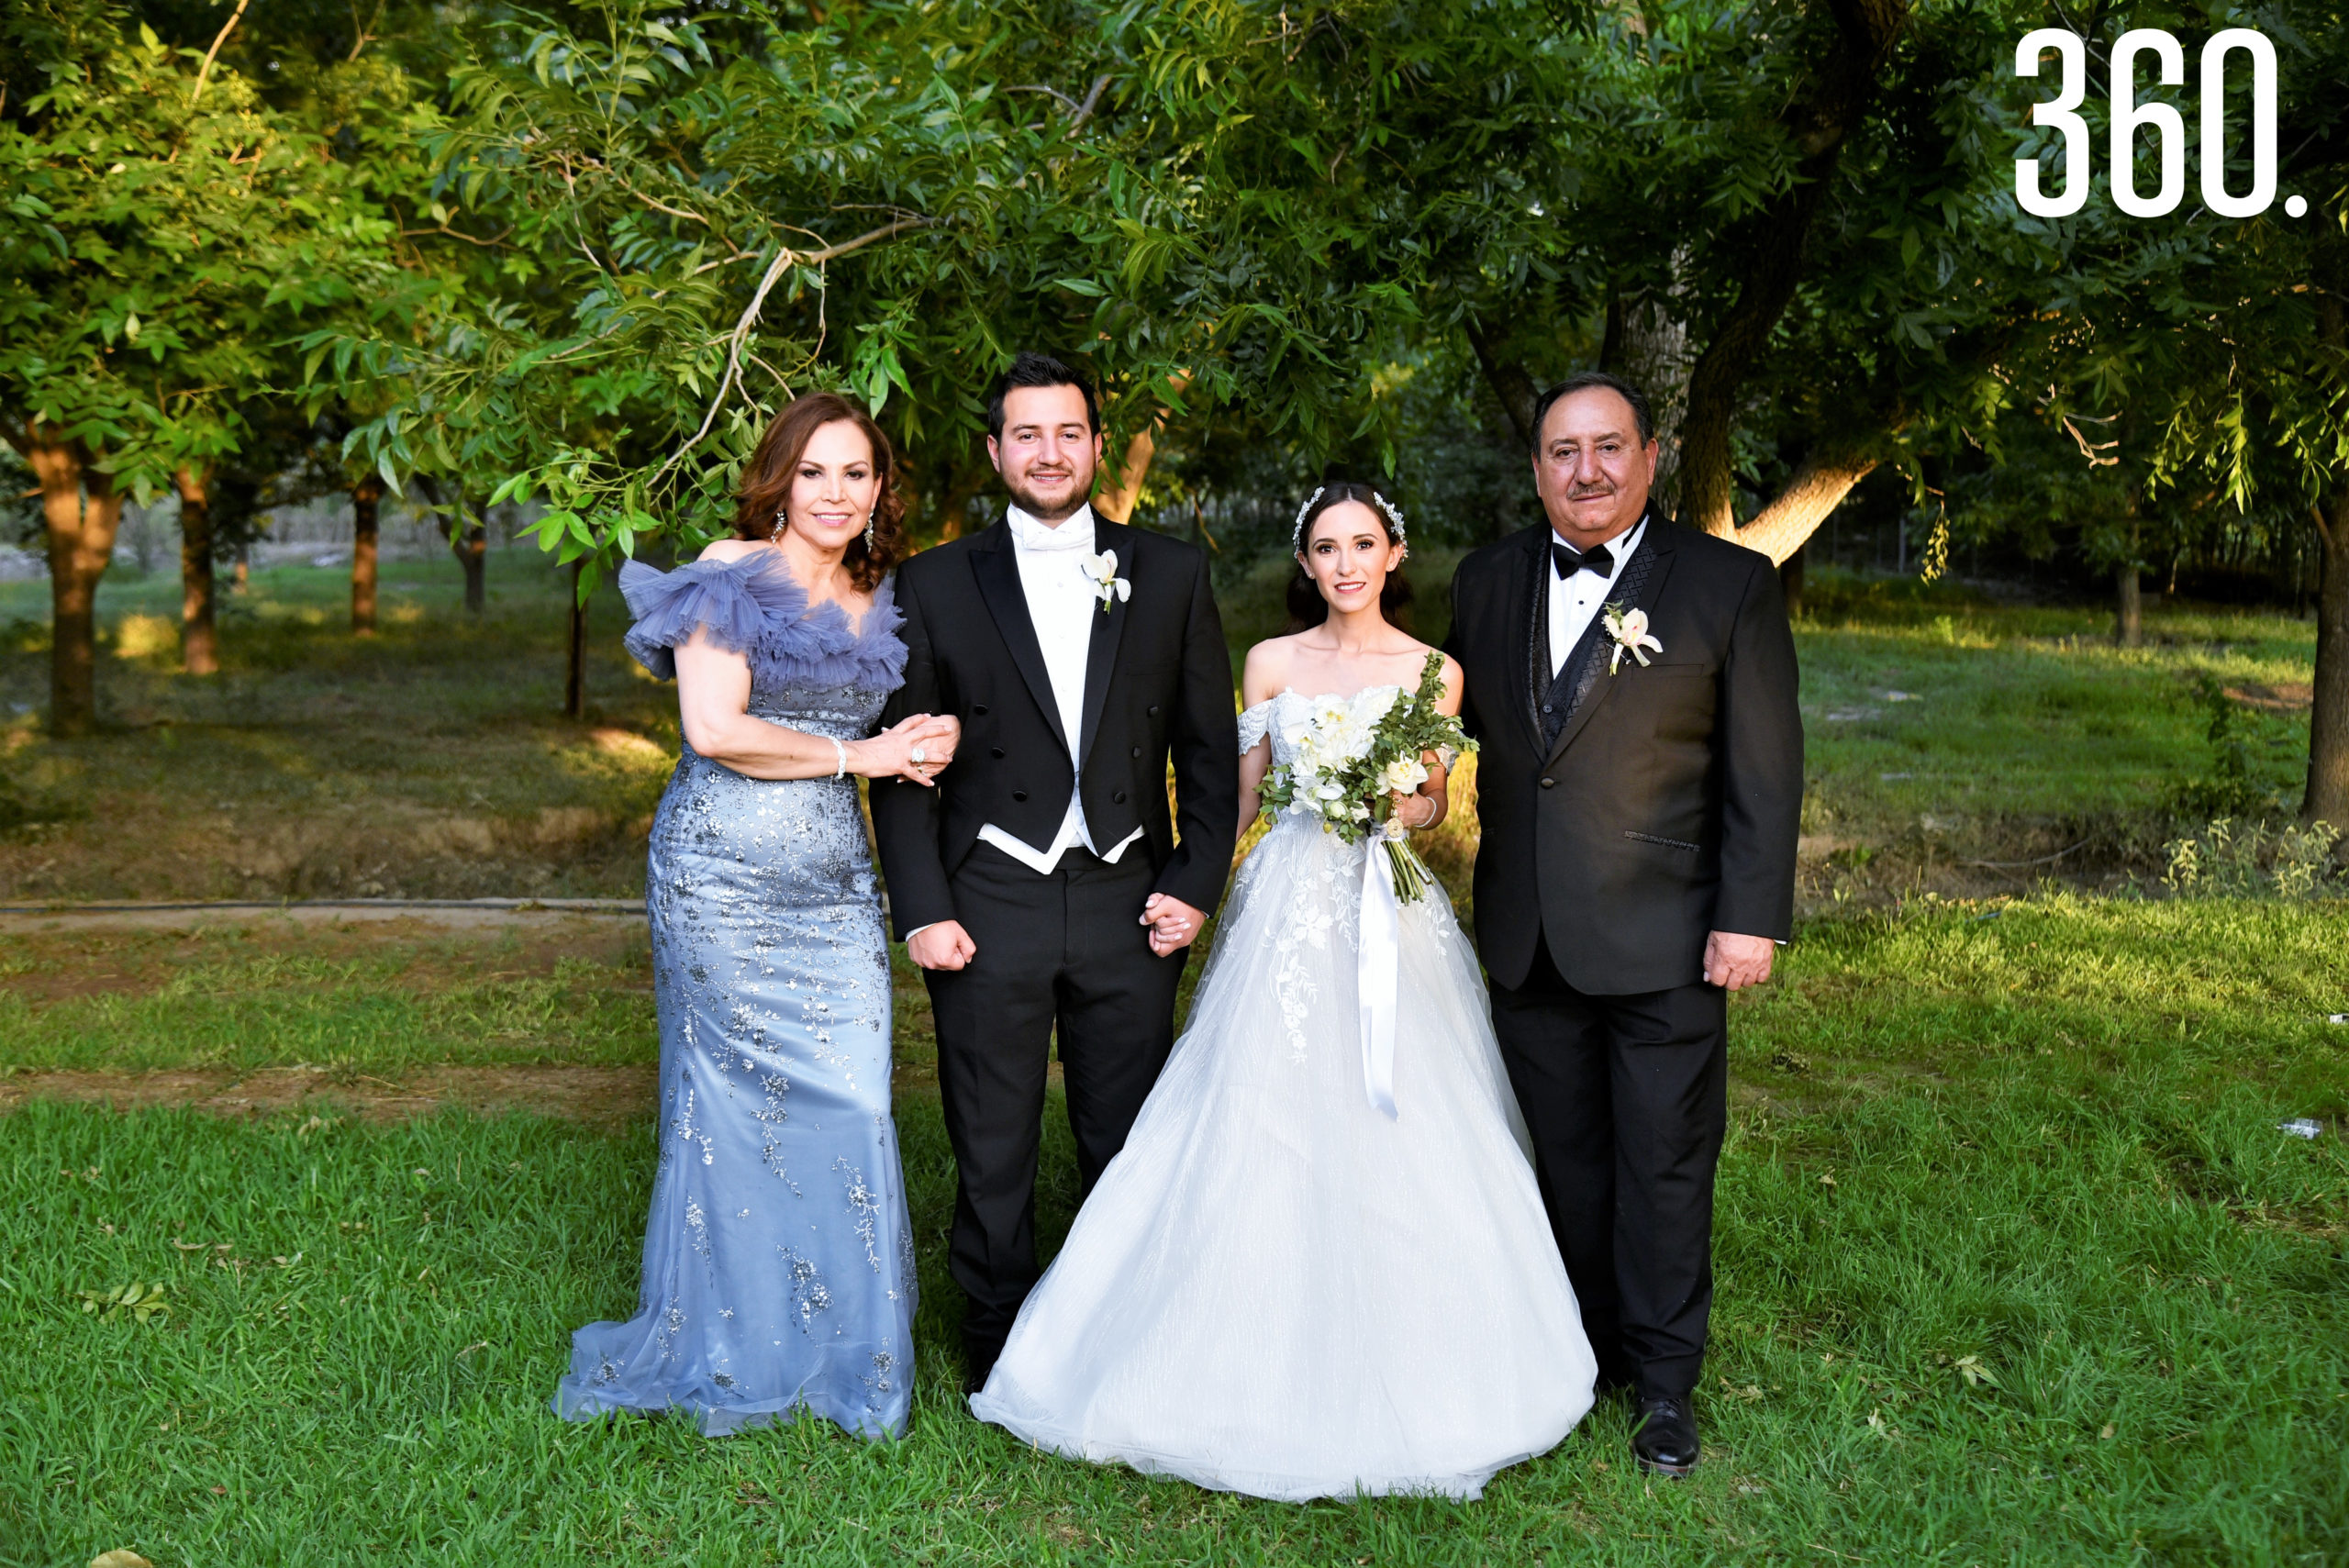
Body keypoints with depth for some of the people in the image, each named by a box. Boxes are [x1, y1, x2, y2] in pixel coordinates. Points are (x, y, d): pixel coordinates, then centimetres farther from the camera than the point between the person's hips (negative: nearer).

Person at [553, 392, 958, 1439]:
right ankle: (731, 1354, 20)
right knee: (735, 1102, 2)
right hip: (725, 875, -5)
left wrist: (932, 740, 1)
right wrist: (858, 755, -7)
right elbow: (716, 727, -14)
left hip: (837, 882, 5)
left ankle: (845, 1352, 18)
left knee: (852, 1108, 2)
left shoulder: (880, 600, 14)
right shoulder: (732, 574, -4)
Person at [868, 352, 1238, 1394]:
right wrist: (920, 910, -5)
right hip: (989, 907, -1)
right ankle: (997, 1352, 25)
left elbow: (1208, 747, 7)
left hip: (1130, 905, 1)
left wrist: (1197, 883, 0)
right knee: (992, 1152, 8)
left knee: (1127, 1150, 11)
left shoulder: (1172, 575, 7)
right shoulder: (935, 585, 4)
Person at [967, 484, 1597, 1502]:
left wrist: (1391, 809, -11)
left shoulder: (1434, 672, 4)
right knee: (1266, 1129, -1)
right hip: (1285, 911, 0)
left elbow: (1433, 801, 11)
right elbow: (1239, 797, 9)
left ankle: (1399, 1367, 18)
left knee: (1395, 1135, 0)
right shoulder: (1272, 663, 5)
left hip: (1392, 916, 0)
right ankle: (1273, 1360, 14)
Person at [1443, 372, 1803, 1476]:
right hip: (1526, 940, 4)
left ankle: (1664, 1381, 25)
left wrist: (1752, 919, -10)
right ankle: (1585, 1347, 32)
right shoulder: (1487, 582, 7)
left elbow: (1764, 771, -5)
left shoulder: (1730, 584, -4)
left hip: (1663, 939, -3)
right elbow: (1475, 728, 11)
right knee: (1565, 1160, 15)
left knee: (1664, 1165, 8)